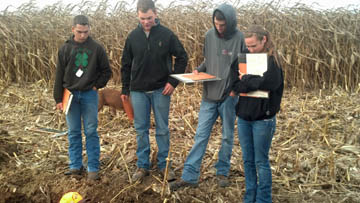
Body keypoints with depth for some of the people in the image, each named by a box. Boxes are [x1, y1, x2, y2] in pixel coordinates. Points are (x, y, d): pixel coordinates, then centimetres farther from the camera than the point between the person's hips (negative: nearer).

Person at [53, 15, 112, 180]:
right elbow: (59, 75, 4)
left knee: (91, 132, 0)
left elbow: (106, 71, 6)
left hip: (89, 94, -2)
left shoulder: (97, 48, -2)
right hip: (71, 94, 2)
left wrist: (97, 86, -5)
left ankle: (93, 168, 7)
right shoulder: (66, 49, 2)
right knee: (73, 132, 8)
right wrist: (58, 98, 2)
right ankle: (75, 166, 18)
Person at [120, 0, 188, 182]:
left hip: (161, 90, -2)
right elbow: (126, 64, 9)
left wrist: (173, 81, -7)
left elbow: (182, 58, 1)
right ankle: (142, 166, 19)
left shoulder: (167, 34, -5)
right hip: (138, 90, 2)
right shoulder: (133, 37, 1)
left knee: (162, 129, 7)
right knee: (140, 129, 7)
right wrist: (125, 89, 8)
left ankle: (163, 164, 19)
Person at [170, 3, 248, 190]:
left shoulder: (240, 39, -11)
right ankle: (189, 176, 8)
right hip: (209, 95, 3)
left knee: (227, 136, 11)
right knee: (201, 135, 4)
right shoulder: (209, 35, 2)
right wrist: (199, 70, -3)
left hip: (229, 97, -3)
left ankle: (222, 172, 27)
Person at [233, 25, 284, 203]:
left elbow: (266, 82, -28)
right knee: (248, 161, 14)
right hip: (243, 117, 6)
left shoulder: (272, 61, -10)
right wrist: (252, 84, -17)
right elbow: (235, 84, 2)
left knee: (261, 161, 5)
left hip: (263, 119, -6)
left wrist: (245, 79, -14)